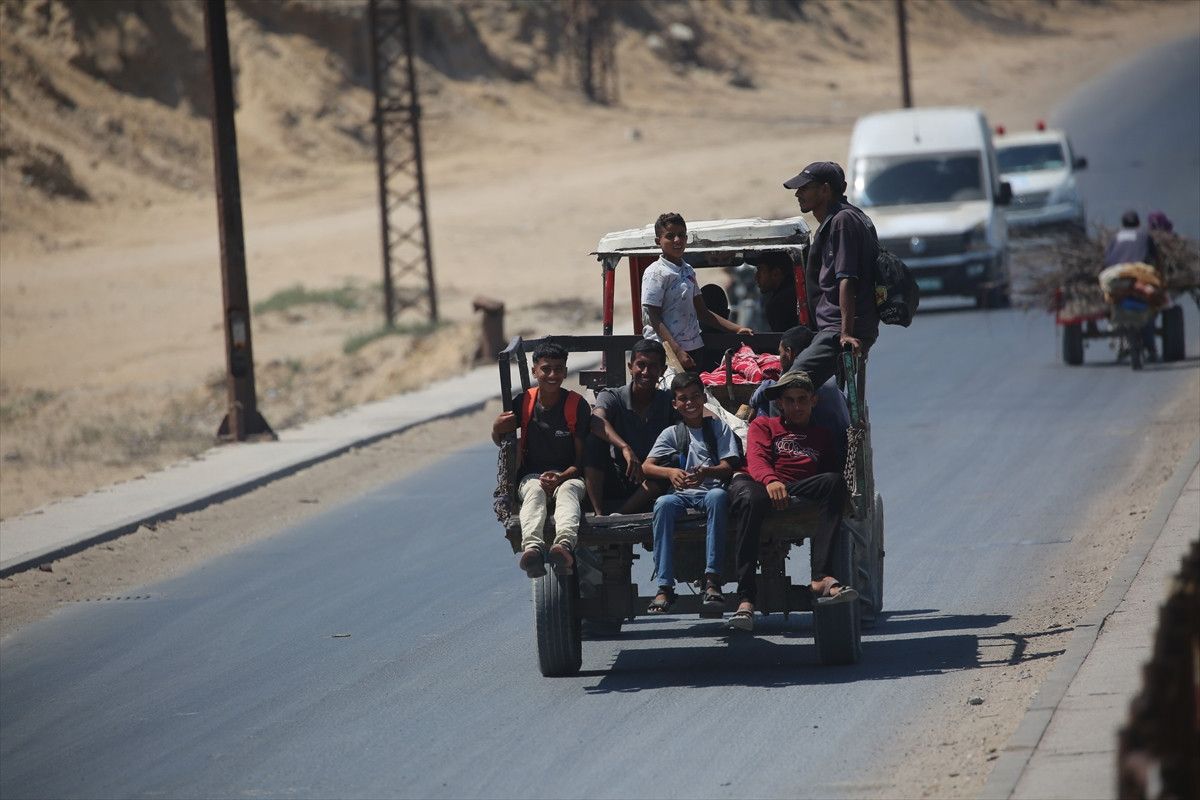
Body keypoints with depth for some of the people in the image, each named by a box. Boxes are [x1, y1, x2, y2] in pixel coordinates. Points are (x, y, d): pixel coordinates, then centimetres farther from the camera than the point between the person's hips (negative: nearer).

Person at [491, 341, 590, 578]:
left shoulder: (577, 405, -1)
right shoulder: (524, 402, 5)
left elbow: (582, 458, -1)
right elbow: (498, 439, 17)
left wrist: (561, 477, -21)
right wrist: (498, 429, -9)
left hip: (569, 476, -1)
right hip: (531, 476, 1)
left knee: (568, 491, -38)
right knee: (535, 492, -36)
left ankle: (565, 544, -68)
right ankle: (532, 547, -64)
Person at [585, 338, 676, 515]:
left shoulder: (668, 401, 4)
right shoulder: (612, 397, -6)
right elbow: (597, 421, -28)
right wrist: (624, 448, -46)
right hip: (615, 482, -1)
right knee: (595, 440, -25)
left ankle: (619, 515, -33)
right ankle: (599, 514, -34)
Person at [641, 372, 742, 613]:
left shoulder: (719, 428, 15)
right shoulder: (672, 434, 17)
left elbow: (727, 468, 2)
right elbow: (647, 466, 6)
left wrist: (705, 472, -21)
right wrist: (670, 472, -16)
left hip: (710, 490, -1)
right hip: (682, 494, 1)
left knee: (718, 496, -38)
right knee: (663, 503, -34)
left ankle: (712, 580, -43)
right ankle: (665, 586, -37)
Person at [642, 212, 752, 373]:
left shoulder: (688, 271, 17)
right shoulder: (656, 273, -7)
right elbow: (654, 318, -12)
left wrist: (736, 329, 16)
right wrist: (677, 351, -21)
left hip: (695, 348, 7)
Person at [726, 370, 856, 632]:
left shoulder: (822, 435, 33)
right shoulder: (763, 426, 26)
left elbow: (830, 470, 18)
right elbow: (756, 458, 5)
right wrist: (770, 480, -19)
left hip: (801, 491, 2)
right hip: (762, 485, -2)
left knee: (834, 482, -29)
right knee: (749, 498, -39)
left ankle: (821, 577, -40)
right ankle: (745, 599, -44)